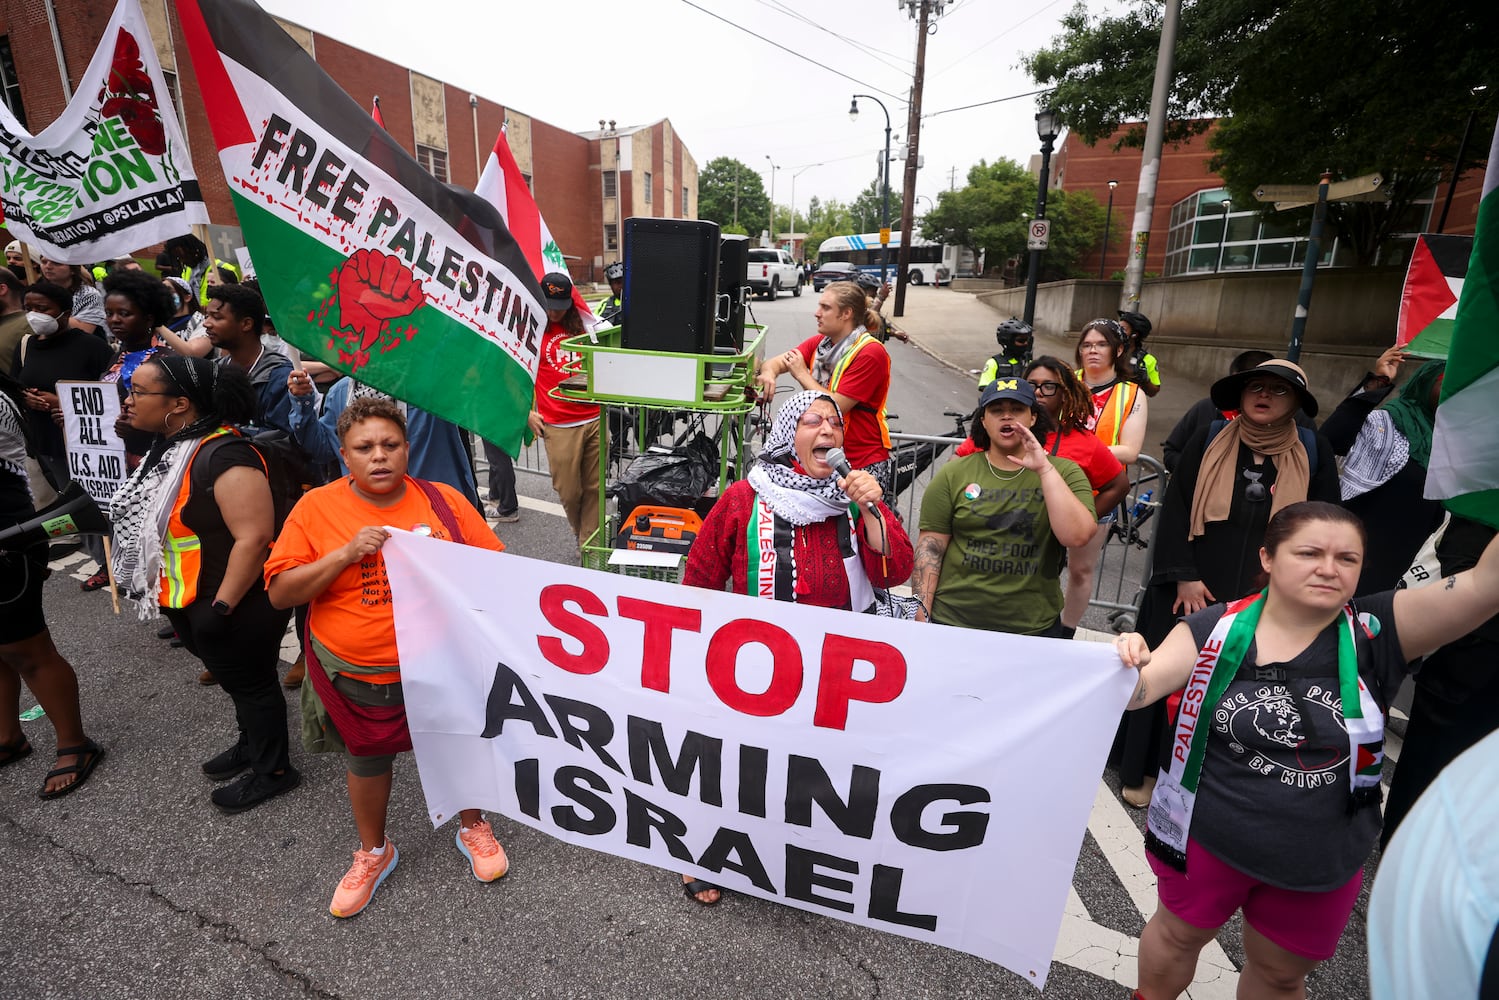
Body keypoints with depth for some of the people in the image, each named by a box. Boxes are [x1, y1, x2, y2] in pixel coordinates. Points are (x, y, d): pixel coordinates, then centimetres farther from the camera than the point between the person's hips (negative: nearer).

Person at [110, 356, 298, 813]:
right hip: (190, 604, 9)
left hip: (233, 609, -9)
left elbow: (254, 537, -31)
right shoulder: (170, 448, 5)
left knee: (251, 683, 8)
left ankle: (274, 771, 27)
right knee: (235, 679, 25)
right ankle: (252, 743, 46)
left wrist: (221, 608, -26)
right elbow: (152, 519, 19)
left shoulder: (223, 455, -27)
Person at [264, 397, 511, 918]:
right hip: (356, 675, 1)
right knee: (366, 762, 21)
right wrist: (346, 554, -22)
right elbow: (280, 592, -8)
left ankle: (472, 827, 47)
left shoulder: (443, 500, -7)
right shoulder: (317, 507, -7)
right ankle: (374, 851, 49)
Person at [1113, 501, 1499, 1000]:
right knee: (1178, 935, 24)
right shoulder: (1215, 627, -16)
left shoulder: (1376, 632, -13)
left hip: (1321, 861, 2)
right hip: (1206, 839, -1)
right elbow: (1138, 692, -20)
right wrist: (1127, 664, -40)